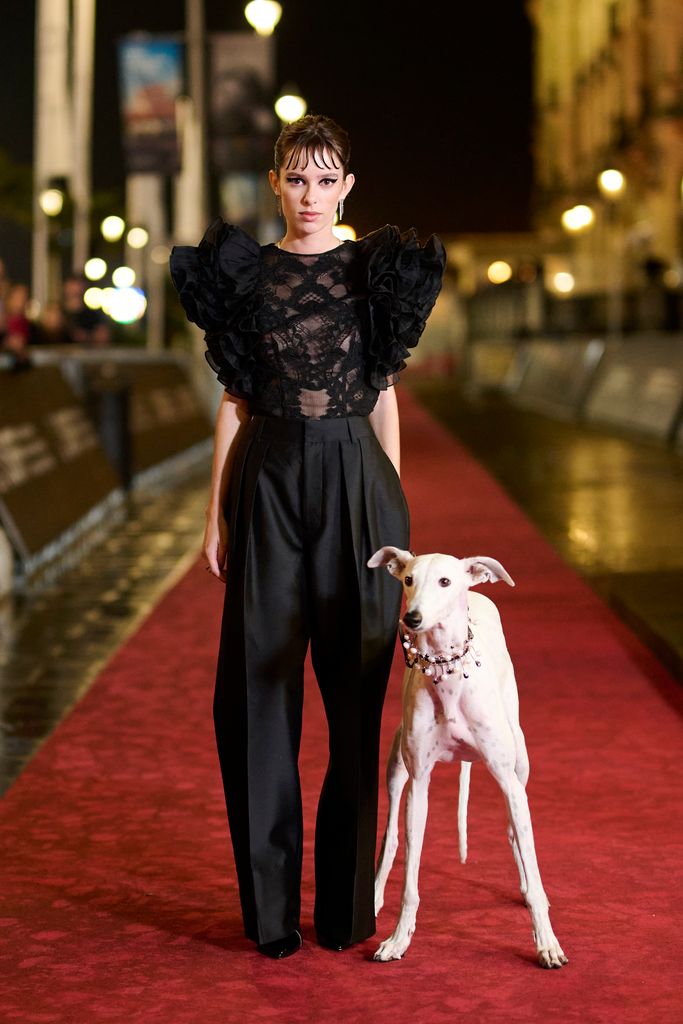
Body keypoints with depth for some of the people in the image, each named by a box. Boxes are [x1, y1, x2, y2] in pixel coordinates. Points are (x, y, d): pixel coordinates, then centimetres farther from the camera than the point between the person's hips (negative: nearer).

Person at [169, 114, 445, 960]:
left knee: (356, 686, 2)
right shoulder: (245, 272, 7)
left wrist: (395, 512, 4)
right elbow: (234, 398, 8)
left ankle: (346, 902, 13)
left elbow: (383, 393, 7)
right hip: (269, 476, 1)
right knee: (261, 685, 1)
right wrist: (217, 511, 4)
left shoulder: (375, 270, 6)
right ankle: (270, 906, 11)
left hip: (355, 479, 0)